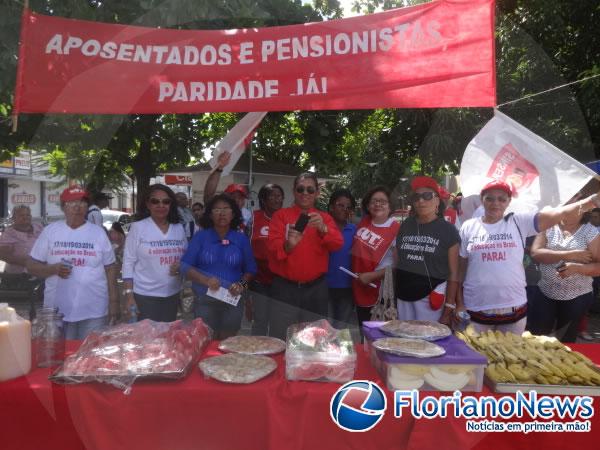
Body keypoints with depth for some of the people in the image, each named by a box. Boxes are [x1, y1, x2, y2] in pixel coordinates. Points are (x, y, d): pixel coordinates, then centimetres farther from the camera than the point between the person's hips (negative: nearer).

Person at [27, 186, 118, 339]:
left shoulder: (98, 232, 3)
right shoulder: (50, 231, 4)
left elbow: (110, 268, 5)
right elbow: (31, 266, 6)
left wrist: (114, 301, 2)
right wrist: (54, 269, -14)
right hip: (57, 310, 1)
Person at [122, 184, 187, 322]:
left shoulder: (179, 228, 4)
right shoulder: (137, 227, -7)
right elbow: (128, 262, -7)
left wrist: (182, 266, -10)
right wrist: (129, 295, -11)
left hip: (172, 294, 4)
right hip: (145, 296, -4)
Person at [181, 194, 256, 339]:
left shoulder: (242, 239, 3)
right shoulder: (200, 237, 0)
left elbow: (250, 269, 8)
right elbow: (185, 265, -4)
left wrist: (242, 284, -12)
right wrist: (205, 280, -20)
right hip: (204, 300, -1)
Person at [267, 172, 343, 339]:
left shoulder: (324, 218, 7)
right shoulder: (281, 215, 2)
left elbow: (338, 244, -8)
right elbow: (272, 246, -9)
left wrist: (323, 229, -29)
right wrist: (288, 245, -32)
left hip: (316, 289, 2)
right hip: (285, 288, -2)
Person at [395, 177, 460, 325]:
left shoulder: (447, 230, -3)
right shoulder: (406, 226, 8)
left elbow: (453, 273, -4)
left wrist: (449, 309, -9)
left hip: (432, 299, -3)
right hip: (403, 297, 4)